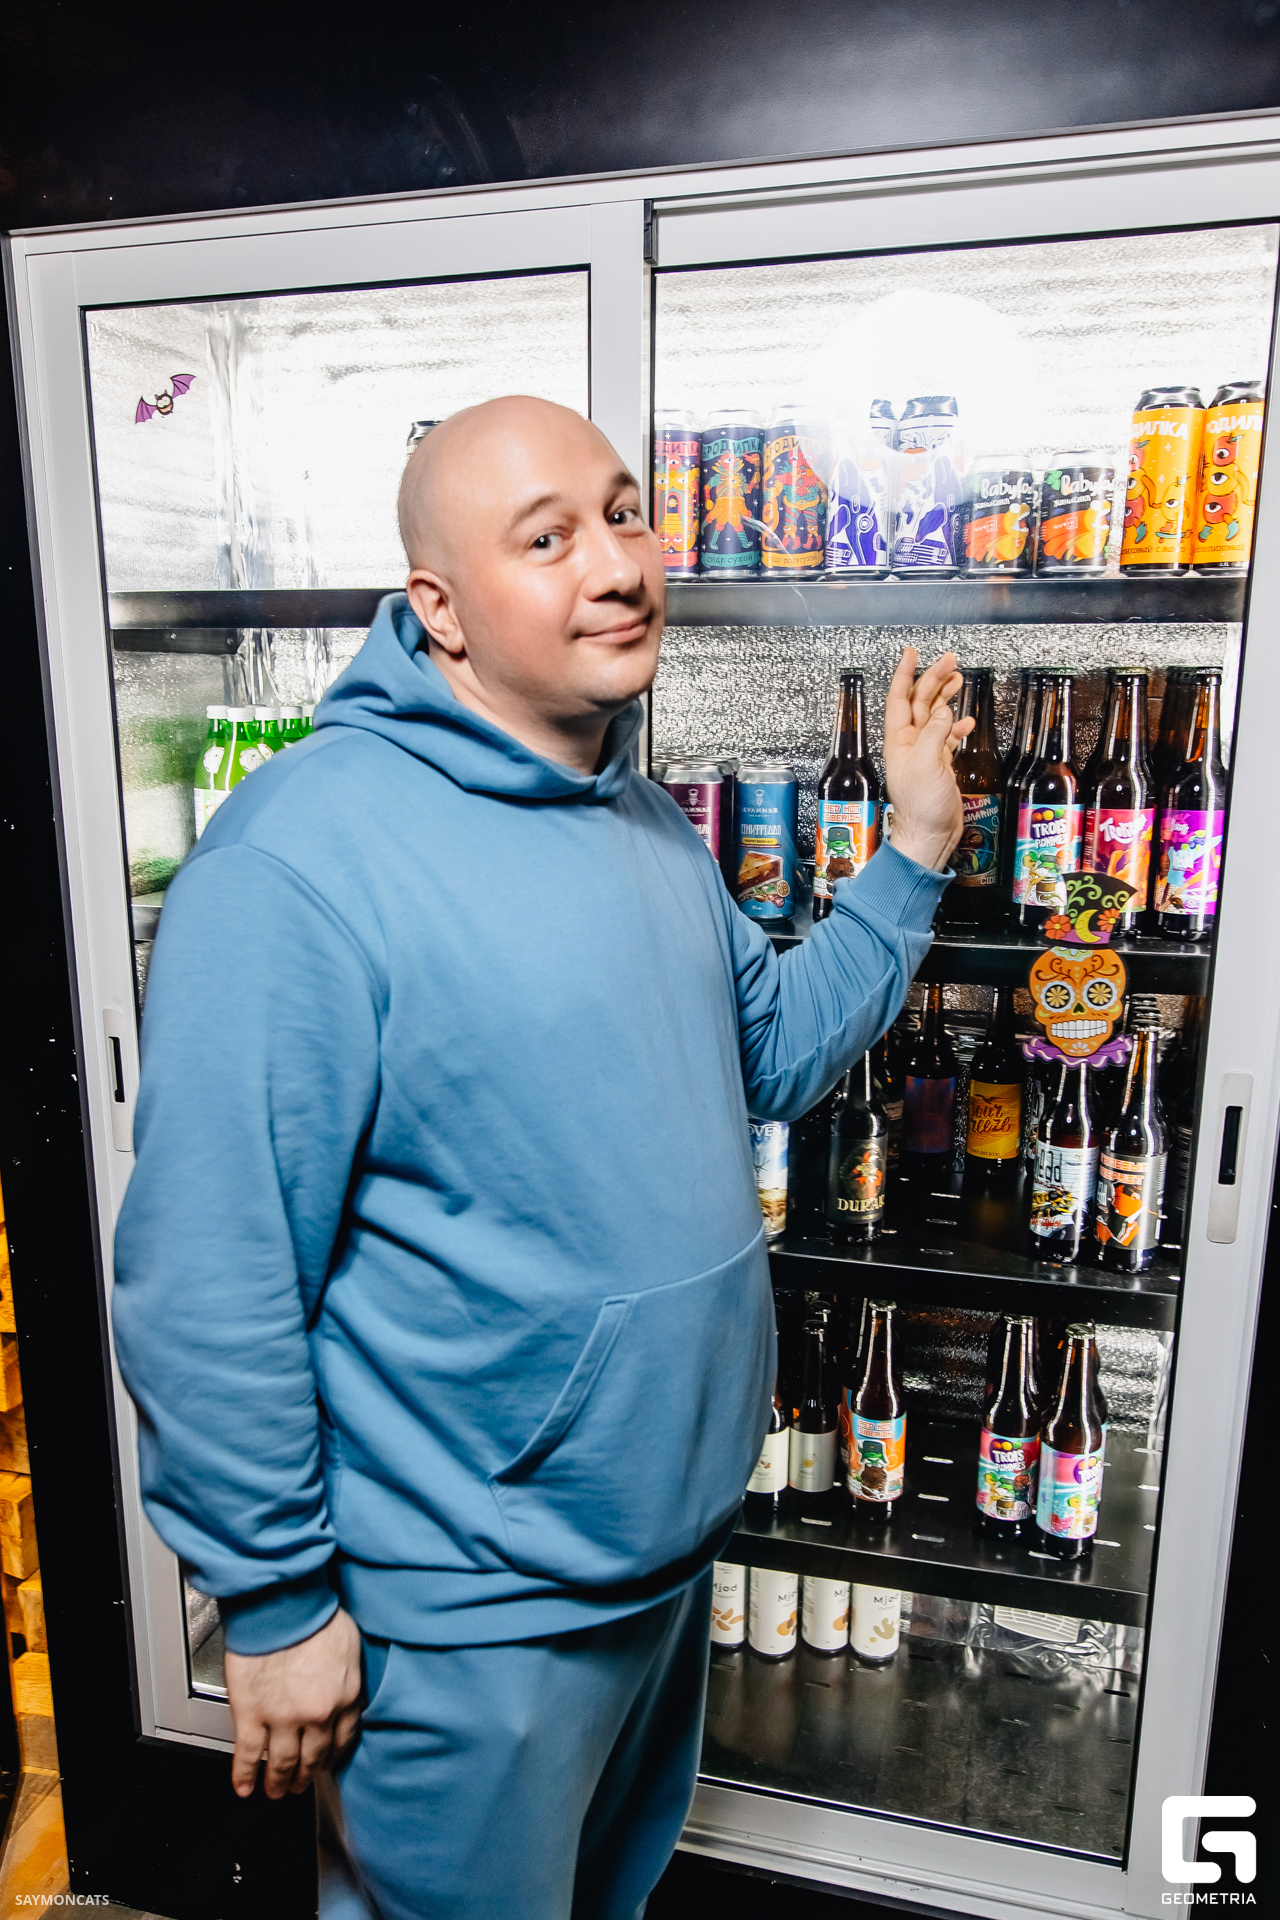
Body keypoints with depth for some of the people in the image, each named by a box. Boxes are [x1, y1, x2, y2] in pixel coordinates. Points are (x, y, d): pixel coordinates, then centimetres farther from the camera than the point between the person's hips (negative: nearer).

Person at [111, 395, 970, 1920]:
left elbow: (769, 1051, 10)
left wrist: (913, 850, 2)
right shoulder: (300, 857, -26)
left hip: (675, 1539, 8)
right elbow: (206, 1282, -24)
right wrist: (275, 1599, -16)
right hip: (474, 1608, -7)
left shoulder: (639, 816, 2)